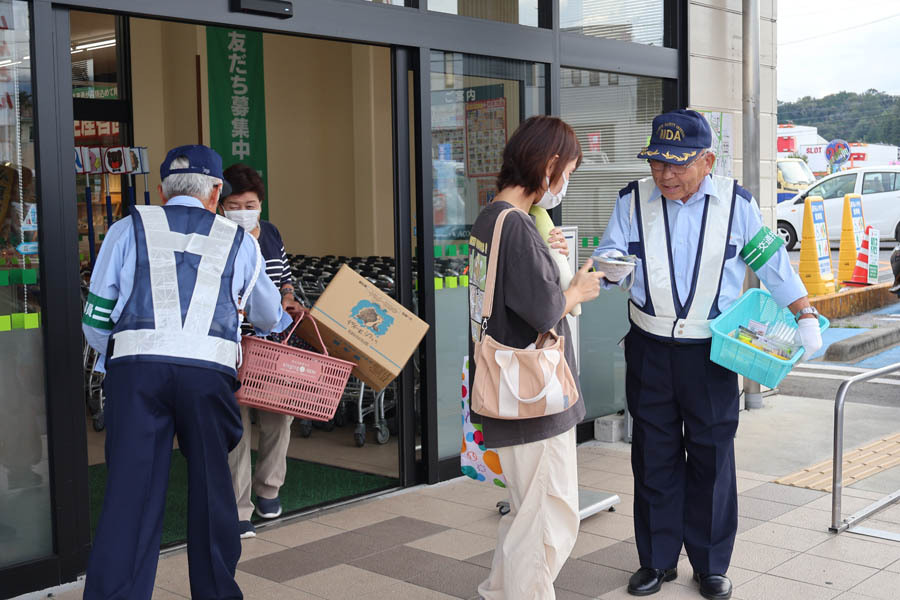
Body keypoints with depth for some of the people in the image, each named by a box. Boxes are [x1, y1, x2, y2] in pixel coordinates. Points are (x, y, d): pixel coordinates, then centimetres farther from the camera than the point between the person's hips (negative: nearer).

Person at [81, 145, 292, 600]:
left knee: (130, 490, 1)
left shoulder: (130, 229, 17)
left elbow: (96, 320, 14)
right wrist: (284, 323, 59)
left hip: (135, 364, 0)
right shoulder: (238, 241, 19)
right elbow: (269, 314, 36)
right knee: (211, 486, 15)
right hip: (210, 370, 1)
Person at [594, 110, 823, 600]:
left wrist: (805, 316, -3)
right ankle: (657, 560, 25)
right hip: (650, 351, 1)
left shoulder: (735, 203, -3)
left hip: (711, 353, -1)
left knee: (713, 457, 6)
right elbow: (609, 257, -2)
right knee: (654, 456, 9)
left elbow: (772, 263, 2)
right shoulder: (633, 200, -1)